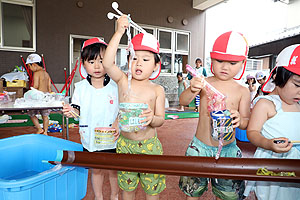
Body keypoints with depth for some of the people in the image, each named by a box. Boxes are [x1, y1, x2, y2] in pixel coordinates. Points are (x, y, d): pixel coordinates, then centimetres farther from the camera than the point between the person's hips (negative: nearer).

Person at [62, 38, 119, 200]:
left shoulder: (115, 86, -8)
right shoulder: (81, 87, -3)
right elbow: (77, 110, 2)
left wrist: (117, 124, -18)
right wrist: (70, 112, -18)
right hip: (90, 138, 2)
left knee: (113, 168, 16)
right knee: (95, 169, 19)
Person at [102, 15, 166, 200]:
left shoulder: (157, 89, -5)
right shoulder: (123, 81, -4)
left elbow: (161, 120, -6)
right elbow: (107, 63, -22)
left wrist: (152, 118, -29)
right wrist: (119, 33, -25)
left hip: (149, 144, 0)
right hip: (125, 143, 1)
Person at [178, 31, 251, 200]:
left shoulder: (242, 91, -3)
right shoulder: (204, 83, -6)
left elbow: (246, 122, 0)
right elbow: (183, 101, -16)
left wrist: (240, 120, -23)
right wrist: (192, 90, -37)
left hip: (228, 148, 1)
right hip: (200, 146, -1)